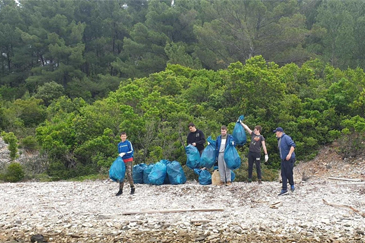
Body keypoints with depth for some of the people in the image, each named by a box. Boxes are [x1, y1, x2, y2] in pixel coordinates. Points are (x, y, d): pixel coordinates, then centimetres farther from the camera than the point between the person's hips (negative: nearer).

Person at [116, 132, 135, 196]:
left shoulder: (128, 143, -2)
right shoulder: (119, 144, 12)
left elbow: (132, 151, -6)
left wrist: (124, 153, -14)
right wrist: (120, 155, 4)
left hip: (129, 160, -5)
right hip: (122, 161, 5)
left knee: (129, 174, -10)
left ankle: (132, 188, 5)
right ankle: (120, 190, 8)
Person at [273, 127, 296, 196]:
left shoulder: (286, 138, -13)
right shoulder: (279, 140, 15)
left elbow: (293, 145, -22)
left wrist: (289, 154, -28)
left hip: (289, 159, -9)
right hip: (283, 159, 9)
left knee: (289, 173, -4)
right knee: (283, 174, 4)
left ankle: (292, 185, 21)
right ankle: (284, 189, 6)